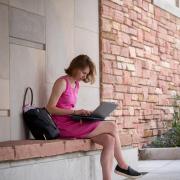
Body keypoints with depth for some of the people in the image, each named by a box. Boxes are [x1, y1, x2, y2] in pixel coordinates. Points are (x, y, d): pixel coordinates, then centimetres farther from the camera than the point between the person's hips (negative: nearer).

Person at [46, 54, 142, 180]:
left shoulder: (76, 84, 17)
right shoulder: (62, 82, -8)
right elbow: (50, 108, -13)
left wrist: (81, 113, 1)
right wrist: (75, 112, -19)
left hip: (73, 123, 8)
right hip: (65, 127, -8)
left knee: (109, 140, -14)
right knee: (112, 127, -12)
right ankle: (122, 166, 4)